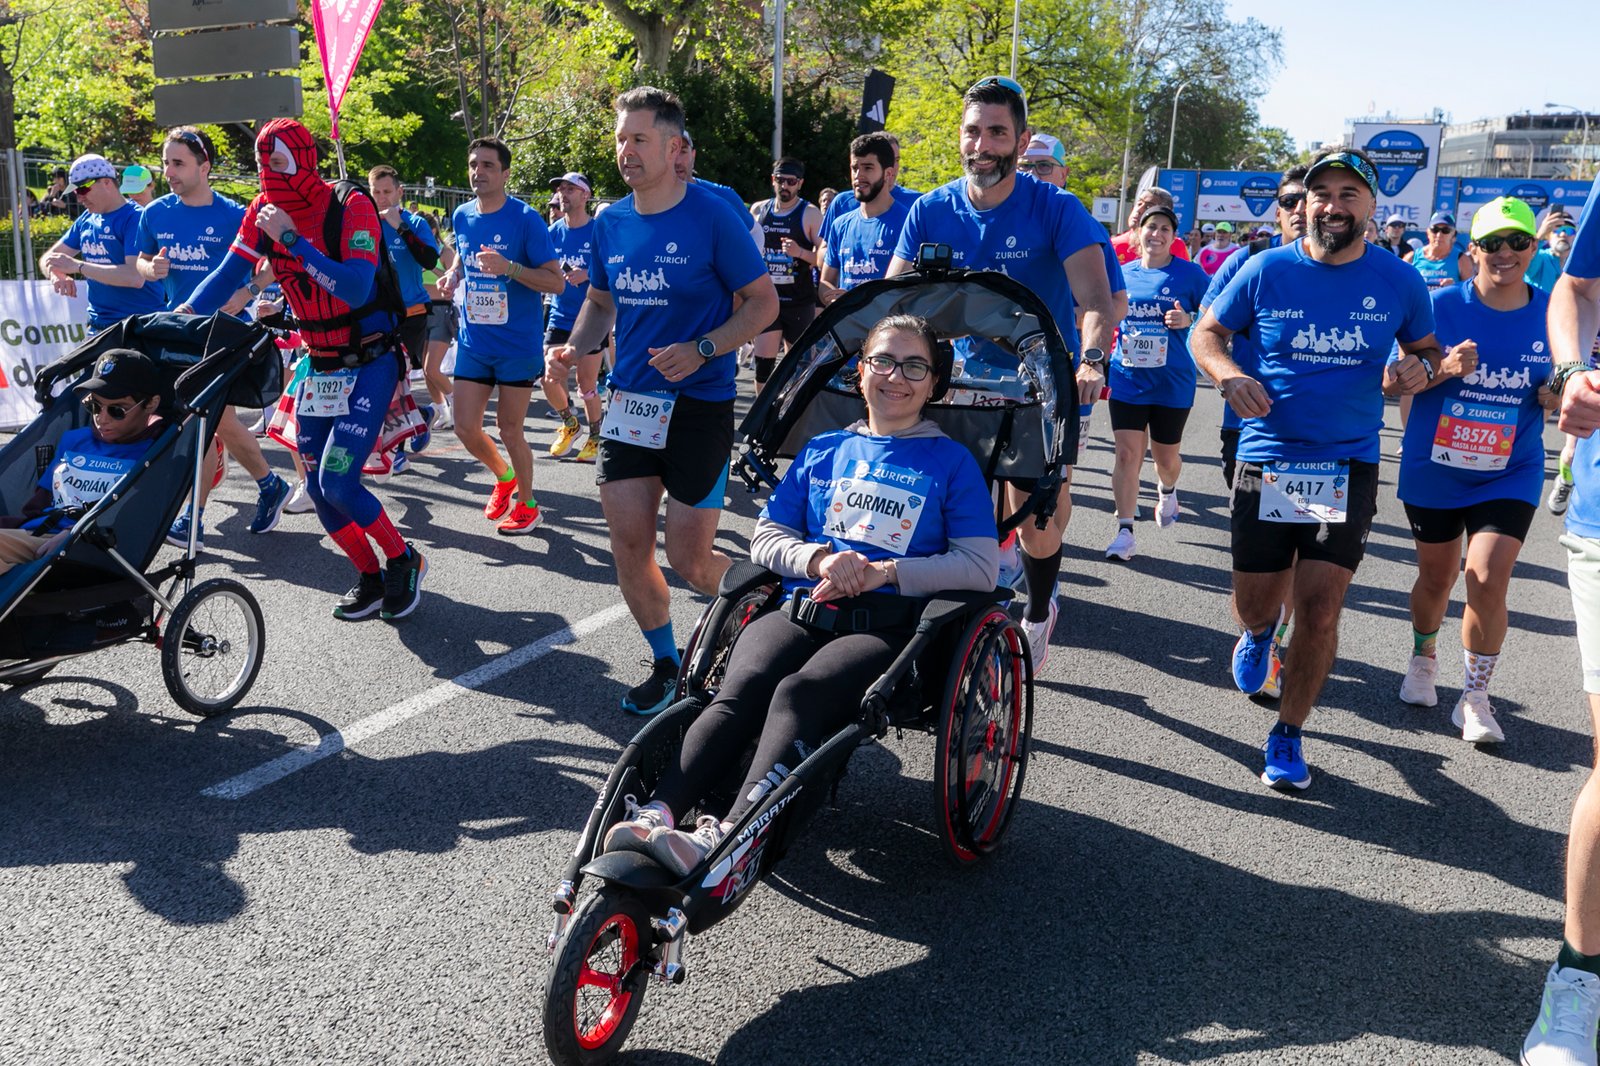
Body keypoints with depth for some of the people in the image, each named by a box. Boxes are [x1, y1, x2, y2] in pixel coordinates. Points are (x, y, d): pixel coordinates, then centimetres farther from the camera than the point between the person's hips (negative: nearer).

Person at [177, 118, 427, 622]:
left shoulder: (351, 208, -18)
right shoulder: (264, 212, 0)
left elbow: (355, 289, -29)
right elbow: (228, 274, -1)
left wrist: (291, 240, -29)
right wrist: (184, 316, -17)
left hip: (370, 364, -6)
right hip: (319, 367, 6)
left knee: (338, 482, -15)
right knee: (318, 487, 5)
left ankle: (404, 560, 8)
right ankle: (371, 579, 22)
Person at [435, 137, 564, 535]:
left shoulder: (526, 218, -12)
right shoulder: (462, 216, 5)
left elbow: (557, 281, -15)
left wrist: (509, 268, -29)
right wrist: (453, 275, 4)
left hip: (517, 344, -5)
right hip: (473, 341, 5)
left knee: (509, 430, 1)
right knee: (465, 429, 5)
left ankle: (527, 505, 23)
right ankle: (504, 478, 35)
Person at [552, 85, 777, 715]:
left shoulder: (713, 217, -10)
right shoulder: (610, 223, 6)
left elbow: (764, 302, -7)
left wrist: (701, 350, -21)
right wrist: (576, 347, 0)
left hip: (700, 406, -5)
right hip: (629, 401, 5)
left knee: (689, 560, -3)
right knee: (628, 546, 1)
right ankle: (666, 663, 22)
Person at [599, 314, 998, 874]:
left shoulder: (951, 461, 13)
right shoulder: (823, 450, 23)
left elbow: (981, 567, 3)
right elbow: (766, 538, 19)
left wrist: (883, 571, -9)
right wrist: (819, 558, -4)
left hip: (890, 625, -3)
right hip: (801, 609, 4)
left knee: (799, 694, -34)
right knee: (741, 688, -29)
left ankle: (723, 841, -52)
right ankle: (655, 817, -45)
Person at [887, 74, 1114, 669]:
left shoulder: (1056, 209, -14)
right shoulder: (932, 211, -5)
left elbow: (1096, 298, -24)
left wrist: (1091, 361, -43)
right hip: (965, 380, 3)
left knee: (1036, 521, -4)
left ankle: (1037, 613, 26)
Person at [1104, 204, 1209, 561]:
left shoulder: (1189, 274, -4)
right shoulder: (1123, 273, 5)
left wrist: (1189, 320, -20)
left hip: (1172, 382, -1)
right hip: (1127, 380, 2)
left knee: (1165, 455, 12)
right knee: (1127, 454, -5)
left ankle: (1167, 491, 47)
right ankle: (1125, 532, 0)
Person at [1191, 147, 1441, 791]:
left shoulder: (1398, 281, 3)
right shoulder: (1266, 270, -1)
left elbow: (1428, 350, 17)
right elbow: (1206, 333, 7)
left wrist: (1419, 368, -8)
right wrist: (1228, 376, -14)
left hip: (1349, 465, 0)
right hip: (1266, 459, 0)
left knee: (1320, 609, -6)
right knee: (1255, 605, 6)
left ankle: (1287, 737, 15)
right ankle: (1259, 632, 47)